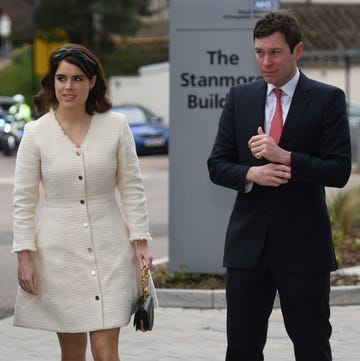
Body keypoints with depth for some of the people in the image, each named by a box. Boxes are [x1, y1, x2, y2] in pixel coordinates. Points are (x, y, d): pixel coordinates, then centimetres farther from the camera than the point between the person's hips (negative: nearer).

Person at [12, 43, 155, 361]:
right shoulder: (36, 133, -2)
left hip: (109, 250, 0)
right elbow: (23, 201, 1)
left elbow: (132, 189, 4)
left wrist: (141, 241, 0)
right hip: (59, 251, 0)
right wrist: (25, 256, -3)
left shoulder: (115, 125, -1)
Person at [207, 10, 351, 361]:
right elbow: (217, 165, 7)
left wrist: (285, 157, -21)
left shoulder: (327, 99, -2)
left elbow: (339, 170, -9)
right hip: (248, 243, 3)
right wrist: (252, 174, -14)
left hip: (303, 245, -3)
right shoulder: (239, 98, 8)